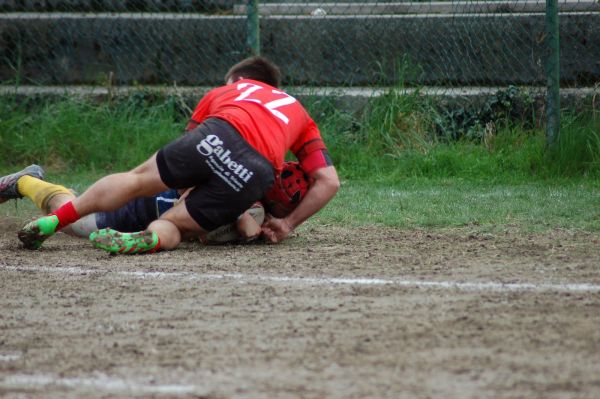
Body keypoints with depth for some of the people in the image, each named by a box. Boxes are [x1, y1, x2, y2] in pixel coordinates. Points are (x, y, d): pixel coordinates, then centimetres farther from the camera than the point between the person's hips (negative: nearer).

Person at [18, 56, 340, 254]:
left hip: (218, 134, 0)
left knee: (138, 179, 19)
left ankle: (54, 219, 10)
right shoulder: (300, 114, 38)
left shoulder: (222, 92, 38)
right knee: (169, 225, 9)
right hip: (256, 175, 0)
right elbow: (328, 182, 25)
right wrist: (288, 224, 28)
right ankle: (153, 238, -27)